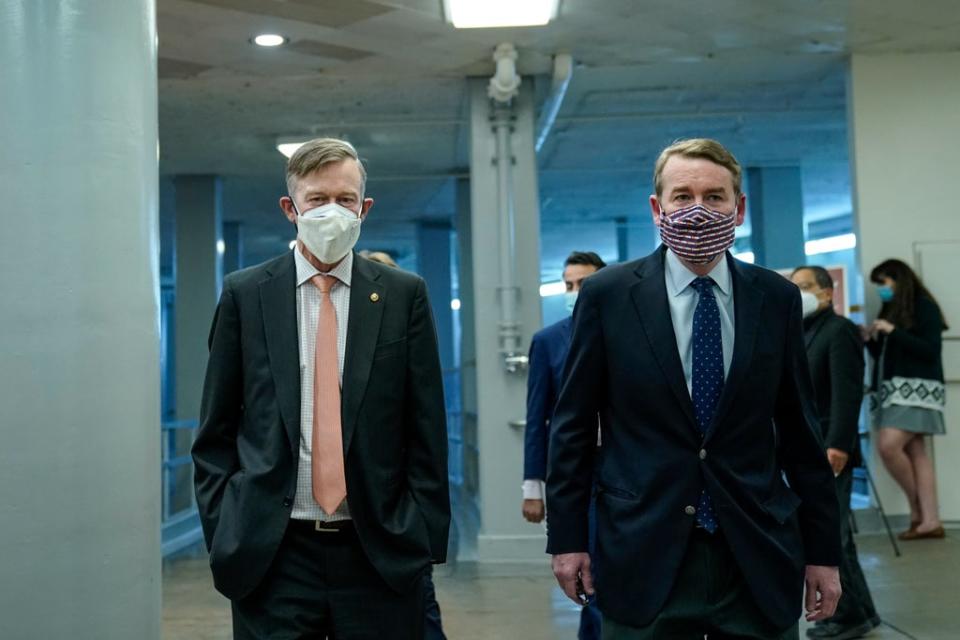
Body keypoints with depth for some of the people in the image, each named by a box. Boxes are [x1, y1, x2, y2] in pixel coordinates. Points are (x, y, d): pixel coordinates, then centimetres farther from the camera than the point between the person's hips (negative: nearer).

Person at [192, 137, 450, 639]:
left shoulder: (404, 295, 2)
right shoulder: (244, 294, 3)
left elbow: (427, 429, 2)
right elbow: (215, 432, 6)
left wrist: (424, 539, -3)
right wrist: (223, 535, -1)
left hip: (380, 553, 1)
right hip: (269, 555, 0)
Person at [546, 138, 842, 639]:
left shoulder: (777, 298, 3)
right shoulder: (607, 295, -3)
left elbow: (799, 431, 7)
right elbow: (572, 426, 1)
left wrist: (823, 549, 8)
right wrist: (567, 537, -1)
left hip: (759, 557, 2)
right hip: (644, 558, -2)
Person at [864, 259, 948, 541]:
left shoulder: (924, 307, -3)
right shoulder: (890, 311, 18)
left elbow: (931, 350, -13)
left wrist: (893, 331, -15)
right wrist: (870, 340, 4)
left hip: (917, 389, -7)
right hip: (894, 390, 7)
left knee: (888, 446, -18)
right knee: (915, 453, 2)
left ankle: (917, 506, 1)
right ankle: (930, 521, 0)